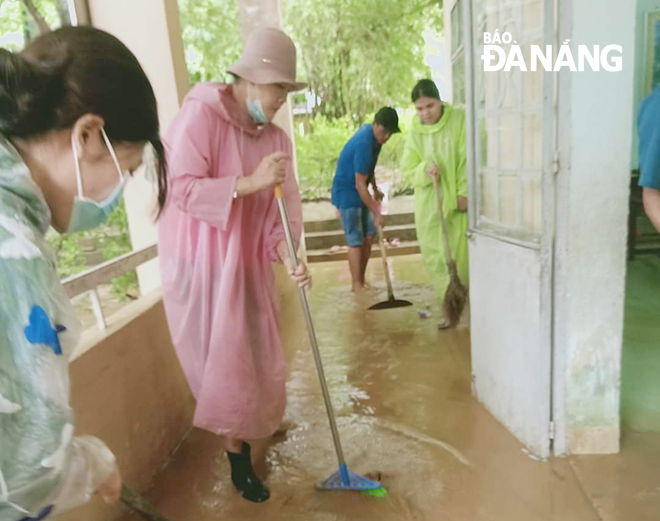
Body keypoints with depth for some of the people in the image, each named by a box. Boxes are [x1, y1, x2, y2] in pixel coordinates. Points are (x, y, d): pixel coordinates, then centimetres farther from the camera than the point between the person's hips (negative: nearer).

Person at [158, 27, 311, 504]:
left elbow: (281, 209, -1)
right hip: (199, 261, -5)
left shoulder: (277, 139, 2)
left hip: (248, 264, 6)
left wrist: (289, 257, -18)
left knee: (255, 355, 14)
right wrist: (251, 181, -29)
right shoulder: (201, 114, -14)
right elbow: (181, 189, -20)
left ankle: (242, 440, 42)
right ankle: (238, 456, 24)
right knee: (221, 361, 4)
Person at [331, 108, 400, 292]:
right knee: (356, 241, -7)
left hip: (359, 192, 9)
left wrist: (375, 189, 18)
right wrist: (376, 213, -22)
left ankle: (362, 280, 17)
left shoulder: (370, 131, 1)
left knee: (369, 235, 8)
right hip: (347, 193, -9)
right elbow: (360, 185, -26)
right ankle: (357, 286, 1)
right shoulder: (364, 144, -28)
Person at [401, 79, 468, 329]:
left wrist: (464, 193, -11)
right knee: (434, 254, 1)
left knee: (460, 252, 2)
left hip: (458, 200, -3)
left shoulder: (459, 120, -5)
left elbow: (468, 160, -7)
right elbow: (408, 169, 4)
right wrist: (425, 170, -16)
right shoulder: (415, 133, 4)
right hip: (429, 203, 3)